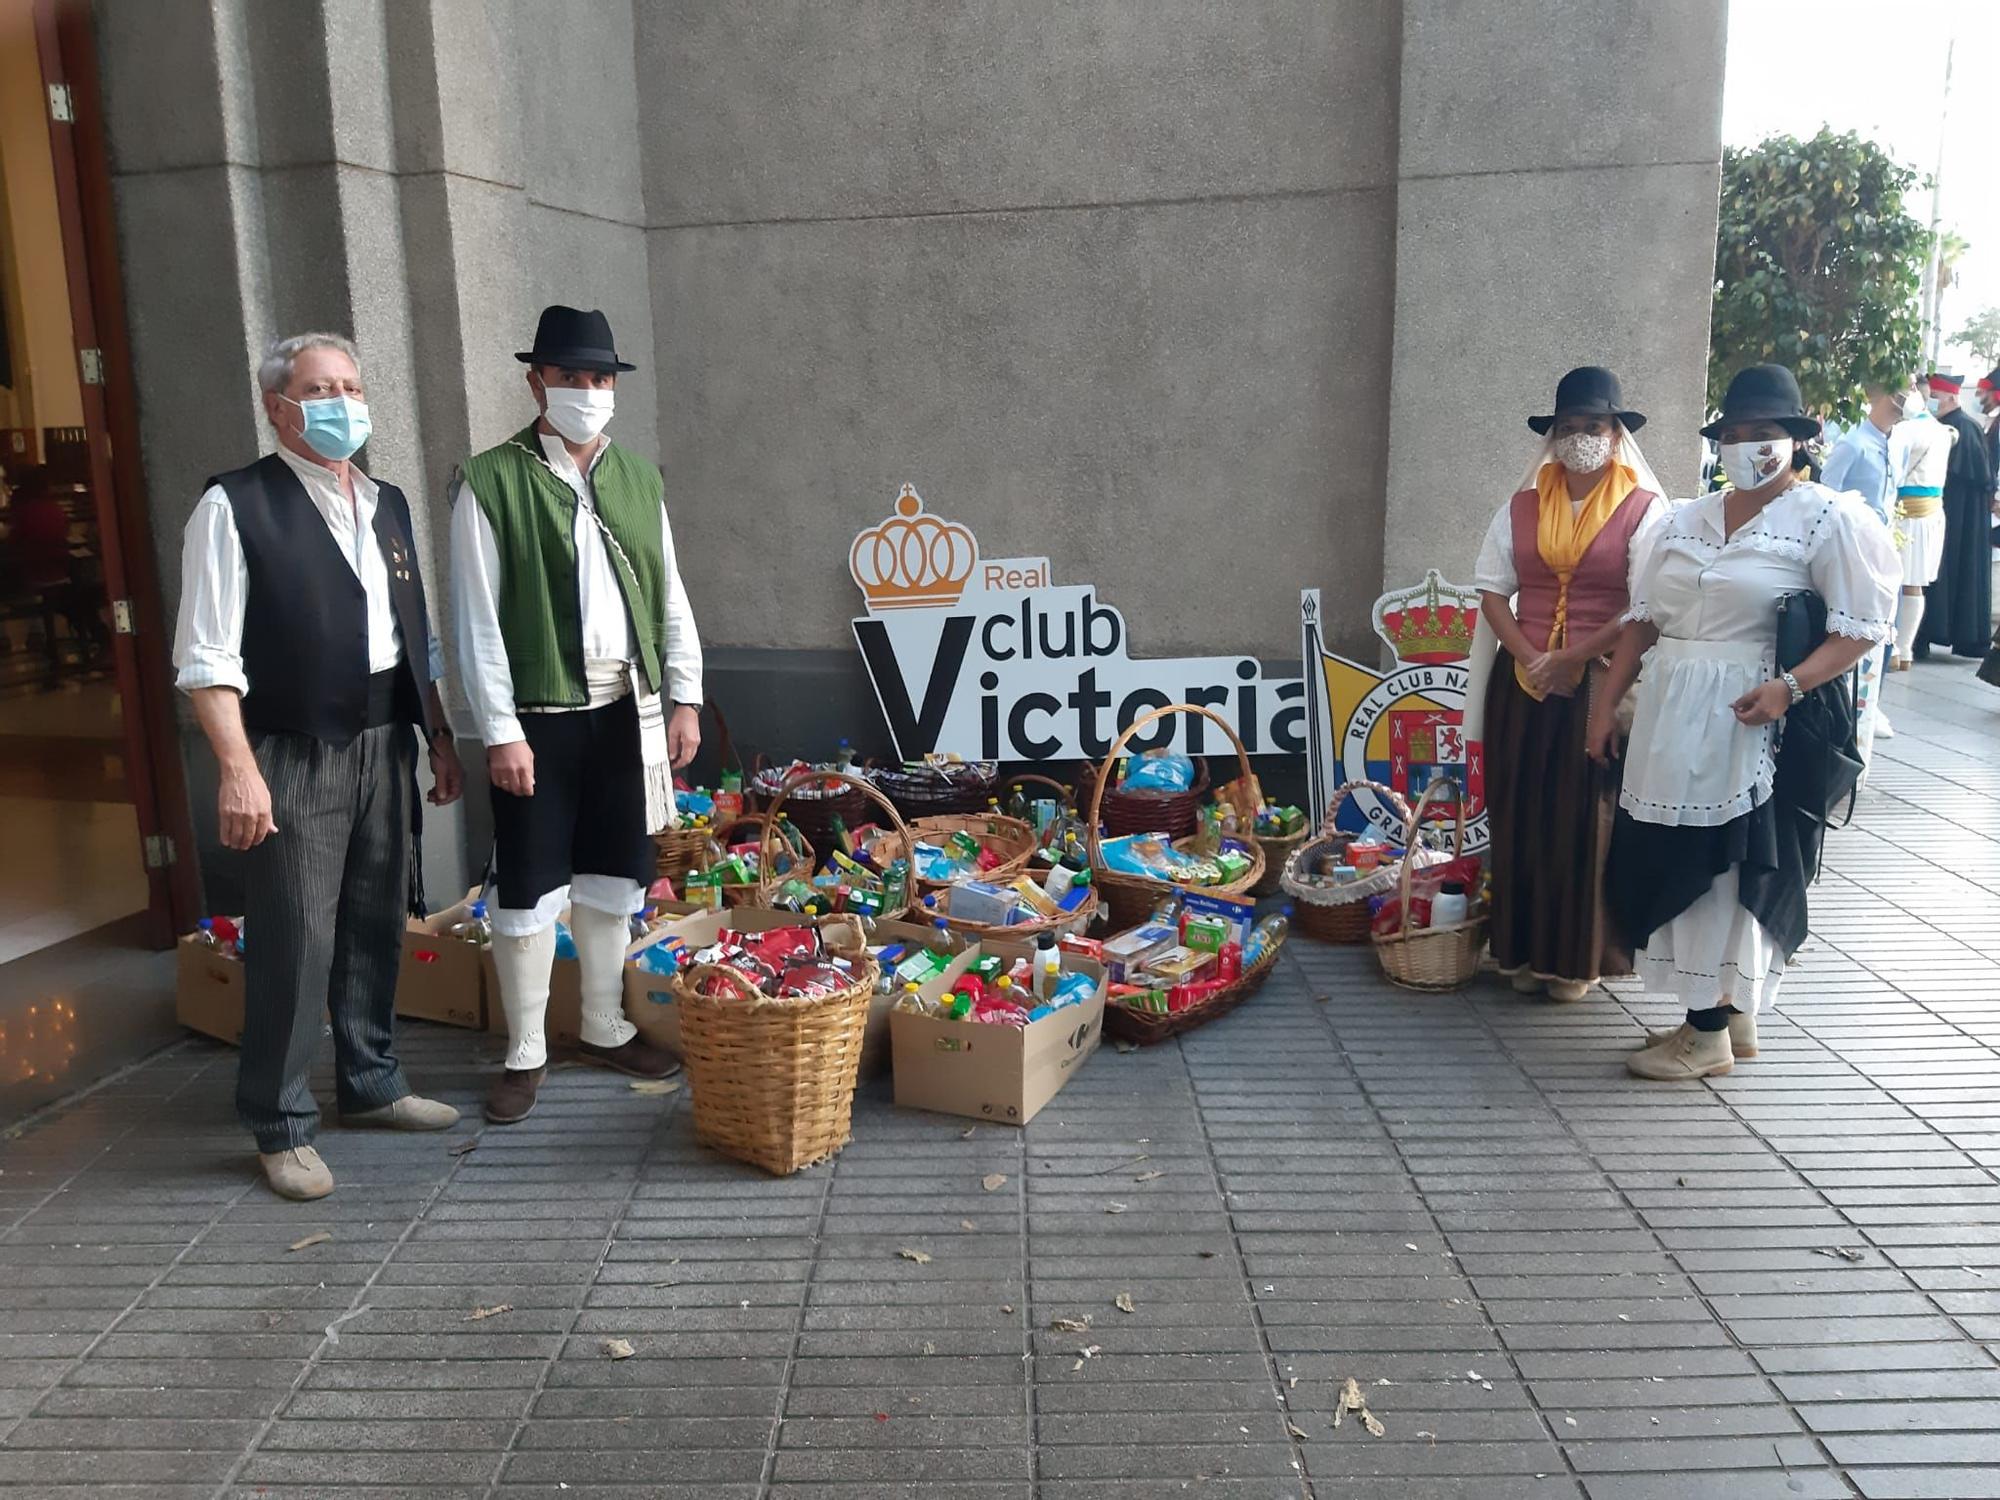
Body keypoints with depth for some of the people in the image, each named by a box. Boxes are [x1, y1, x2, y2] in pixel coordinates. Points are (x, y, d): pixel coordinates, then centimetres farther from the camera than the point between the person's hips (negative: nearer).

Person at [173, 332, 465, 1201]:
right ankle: (281, 1127, 14)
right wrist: (238, 768, -19)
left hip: (384, 747, 6)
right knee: (295, 945, -1)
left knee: (376, 928, 14)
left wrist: (439, 738, 14)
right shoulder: (236, 506, -7)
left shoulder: (387, 504, 12)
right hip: (292, 757, -6)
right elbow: (207, 656, -12)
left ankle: (371, 1086, 31)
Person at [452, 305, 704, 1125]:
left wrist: (684, 698, 6)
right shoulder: (492, 482, -6)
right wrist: (502, 732, -12)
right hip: (539, 717, -4)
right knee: (531, 890, 3)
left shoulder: (639, 480, 9)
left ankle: (605, 1028, 30)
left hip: (625, 711, 5)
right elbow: (478, 619, -9)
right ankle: (526, 1052, 19)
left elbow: (669, 597, 11)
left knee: (612, 879, 14)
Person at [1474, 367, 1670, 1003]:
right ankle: (1524, 950, 17)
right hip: (1523, 683, 4)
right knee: (1521, 815, 6)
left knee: (1586, 820, 1)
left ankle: (1578, 957, 12)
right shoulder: (1523, 505, 8)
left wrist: (1572, 659, -16)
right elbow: (1492, 591, 4)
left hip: (1601, 686, -3)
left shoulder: (1643, 508, -3)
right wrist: (1528, 657, -10)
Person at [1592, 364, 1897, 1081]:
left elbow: (1862, 627, -8)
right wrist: (1605, 703, 10)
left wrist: (1789, 686, -21)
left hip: (1746, 720, -6)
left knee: (1723, 871, -2)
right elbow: (1642, 621, 14)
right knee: (1667, 863, 8)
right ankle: (1733, 1017, 23)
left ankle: (1710, 1035, 9)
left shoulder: (1827, 521, -2)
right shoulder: (1685, 521, 14)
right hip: (1667, 717, 6)